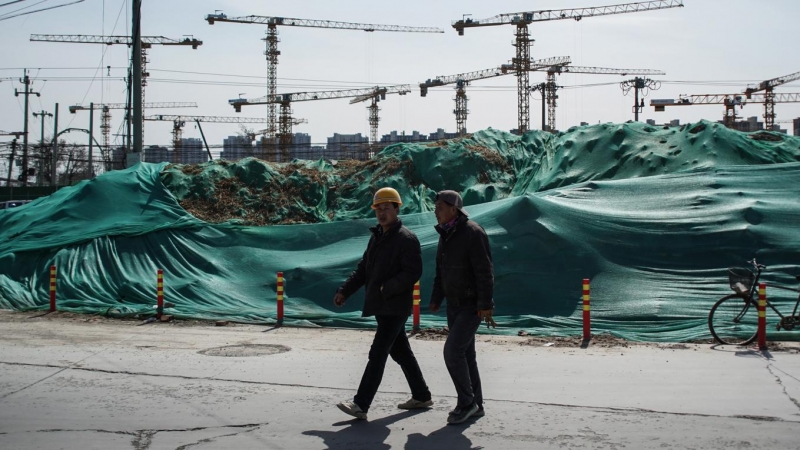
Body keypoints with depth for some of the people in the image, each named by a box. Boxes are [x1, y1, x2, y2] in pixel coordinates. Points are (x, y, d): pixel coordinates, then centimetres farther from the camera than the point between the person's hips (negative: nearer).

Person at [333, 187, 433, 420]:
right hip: (380, 306, 9)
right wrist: (345, 291, 7)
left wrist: (386, 289, -25)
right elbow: (363, 269, 17)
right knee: (400, 351, 16)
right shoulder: (376, 237, 15)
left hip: (395, 307, -9)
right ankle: (421, 396, 28)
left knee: (378, 353, -10)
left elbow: (413, 272, -20)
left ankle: (361, 404, -9)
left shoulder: (407, 239, -12)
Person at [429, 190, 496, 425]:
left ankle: (466, 402, 1)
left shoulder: (473, 233, -17)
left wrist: (485, 305, -24)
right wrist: (436, 300, 11)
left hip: (473, 306, -9)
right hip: (454, 305, 9)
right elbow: (441, 271, 17)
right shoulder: (445, 235, 10)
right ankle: (475, 405, 21)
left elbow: (485, 271, -21)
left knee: (453, 351, -14)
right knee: (465, 354, 11)